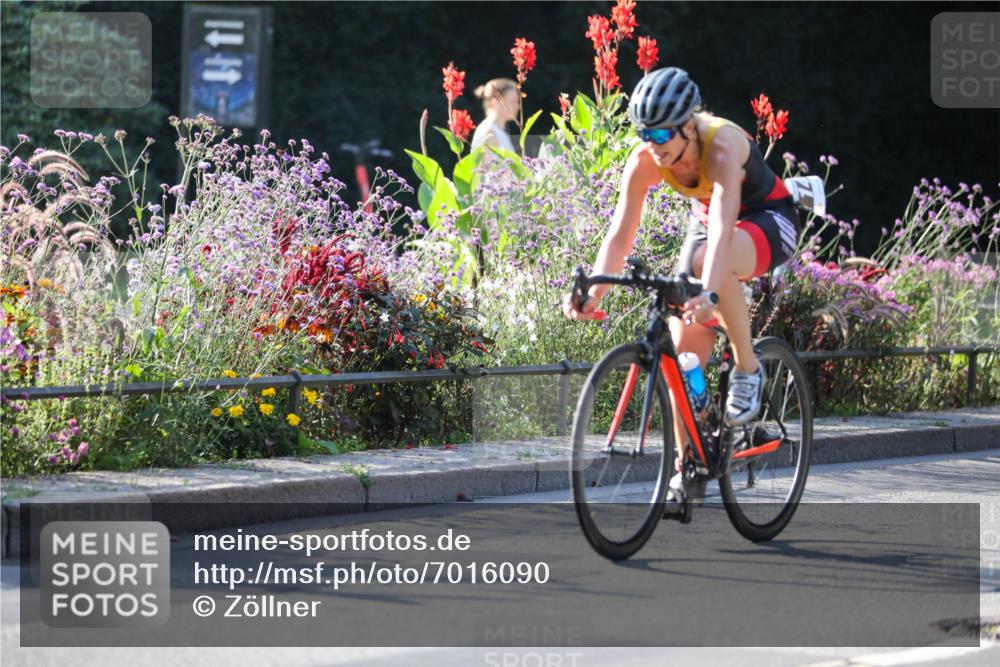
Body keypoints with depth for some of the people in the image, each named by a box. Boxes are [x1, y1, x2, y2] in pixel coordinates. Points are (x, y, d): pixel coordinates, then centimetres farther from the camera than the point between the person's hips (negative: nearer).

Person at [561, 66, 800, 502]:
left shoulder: (722, 147, -36)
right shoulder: (645, 161, -21)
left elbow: (723, 228, -49)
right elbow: (620, 233, -22)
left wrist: (710, 295, -63)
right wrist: (593, 292, -39)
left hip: (769, 221, -6)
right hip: (704, 219, 6)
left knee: (712, 263, -40)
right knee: (682, 348, -5)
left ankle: (747, 367, -19)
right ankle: (687, 467, 8)